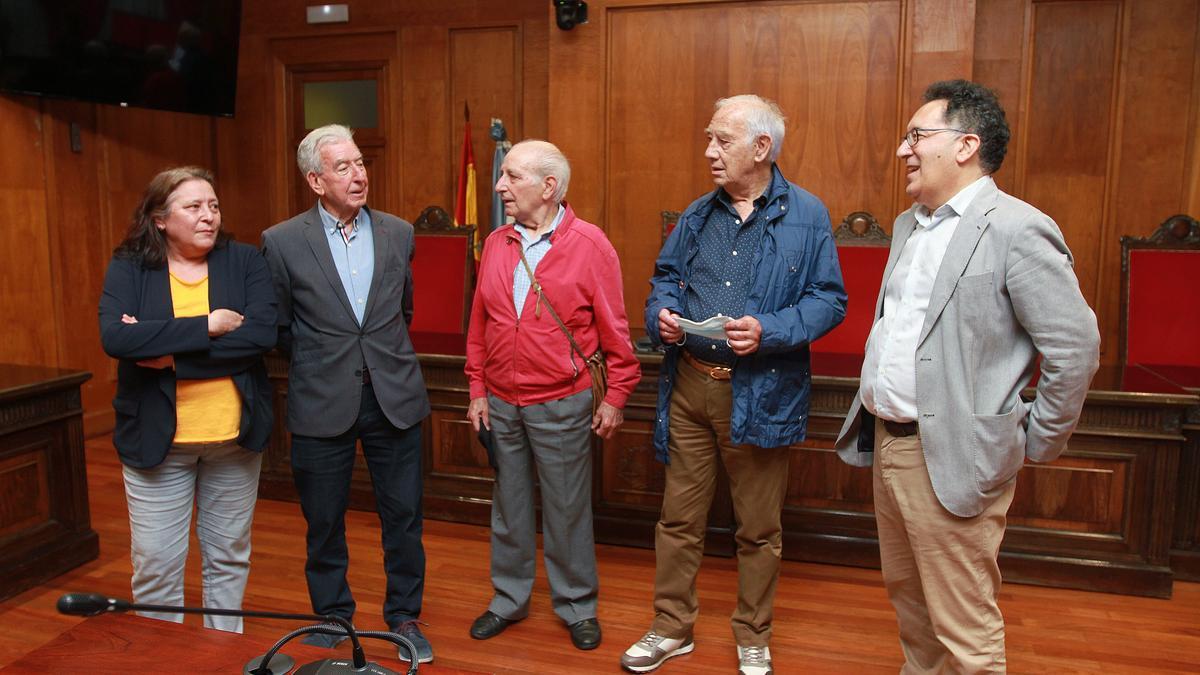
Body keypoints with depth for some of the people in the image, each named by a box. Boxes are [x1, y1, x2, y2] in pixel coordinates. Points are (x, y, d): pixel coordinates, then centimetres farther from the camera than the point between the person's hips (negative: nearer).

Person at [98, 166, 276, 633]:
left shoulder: (245, 262, -1)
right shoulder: (128, 268, -2)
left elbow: (262, 332, -16)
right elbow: (115, 337, -19)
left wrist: (171, 353, -19)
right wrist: (207, 326, -21)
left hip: (235, 436, 1)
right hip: (156, 437, -1)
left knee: (229, 558, 15)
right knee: (155, 565, 7)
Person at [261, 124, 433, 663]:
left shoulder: (398, 233, 3)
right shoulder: (283, 241, -5)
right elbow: (278, 326, 5)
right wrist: (317, 366, 9)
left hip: (394, 397, 2)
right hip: (322, 404, -2)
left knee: (403, 516, 10)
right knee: (324, 522, 12)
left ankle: (404, 615, 28)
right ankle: (332, 615, 33)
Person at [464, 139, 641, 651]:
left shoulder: (589, 244, -9)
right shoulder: (496, 244, 4)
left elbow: (614, 328, -7)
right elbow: (479, 325, 9)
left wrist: (614, 397, -6)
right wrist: (478, 390, 8)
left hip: (562, 406, -4)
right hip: (501, 404, 5)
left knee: (566, 511, 7)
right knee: (508, 508, 16)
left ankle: (577, 607, 26)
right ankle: (508, 600, 34)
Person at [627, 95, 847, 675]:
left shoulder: (806, 215, -4)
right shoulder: (698, 214, 10)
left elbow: (829, 299, -6)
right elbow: (666, 276, 19)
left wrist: (769, 332, -20)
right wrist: (661, 312, -3)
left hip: (760, 393, -4)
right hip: (688, 385, 4)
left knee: (758, 528, 11)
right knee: (679, 517, 13)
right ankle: (671, 628, 31)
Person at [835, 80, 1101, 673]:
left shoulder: (1017, 230, -14)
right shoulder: (908, 225, 13)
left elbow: (1076, 347, -14)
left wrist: (1037, 442, -7)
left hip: (951, 461, -8)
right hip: (887, 444, 8)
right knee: (907, 598, 22)